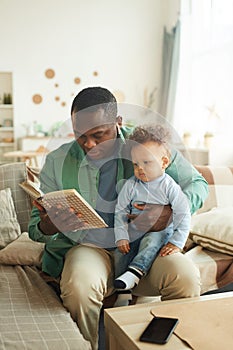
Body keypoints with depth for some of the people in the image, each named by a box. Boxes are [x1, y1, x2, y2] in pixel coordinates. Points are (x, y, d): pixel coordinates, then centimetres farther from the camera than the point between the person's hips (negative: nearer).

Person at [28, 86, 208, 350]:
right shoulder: (57, 162, -2)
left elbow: (198, 184, 4)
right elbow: (35, 226, 3)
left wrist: (170, 212, -18)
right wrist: (47, 228, -25)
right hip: (88, 247, 0)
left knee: (186, 278, -26)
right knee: (79, 287, -32)